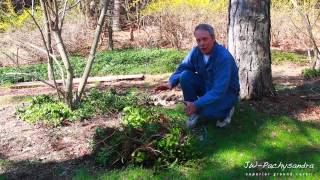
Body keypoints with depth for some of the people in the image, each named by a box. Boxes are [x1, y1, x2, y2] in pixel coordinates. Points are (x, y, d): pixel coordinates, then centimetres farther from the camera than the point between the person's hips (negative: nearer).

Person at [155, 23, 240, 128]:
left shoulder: (224, 57, -31)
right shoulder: (196, 52, -12)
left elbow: (219, 91, -34)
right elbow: (182, 68, -1)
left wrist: (197, 104, -39)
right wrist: (171, 83, -22)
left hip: (226, 92, -6)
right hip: (206, 87, 6)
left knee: (206, 112, -33)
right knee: (185, 76, -19)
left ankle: (226, 110, 2)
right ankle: (195, 112, -2)